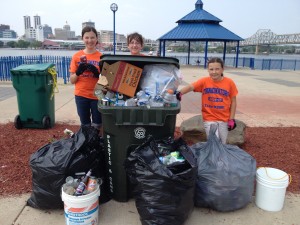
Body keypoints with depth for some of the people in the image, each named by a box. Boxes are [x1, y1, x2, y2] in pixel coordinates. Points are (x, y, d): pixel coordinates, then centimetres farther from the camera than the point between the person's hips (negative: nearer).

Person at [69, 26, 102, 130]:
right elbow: (72, 80, 4)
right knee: (85, 125, 11)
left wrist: (97, 73, -16)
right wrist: (78, 72, -15)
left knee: (97, 125, 6)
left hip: (97, 95, -1)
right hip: (81, 96, 1)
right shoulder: (77, 56, 2)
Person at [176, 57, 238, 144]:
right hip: (209, 119, -2)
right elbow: (190, 87, -23)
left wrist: (231, 119, -2)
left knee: (222, 145, 15)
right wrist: (180, 93, -43)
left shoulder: (229, 82, -6)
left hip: (224, 119, 2)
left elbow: (233, 101, 0)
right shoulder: (204, 81, -8)